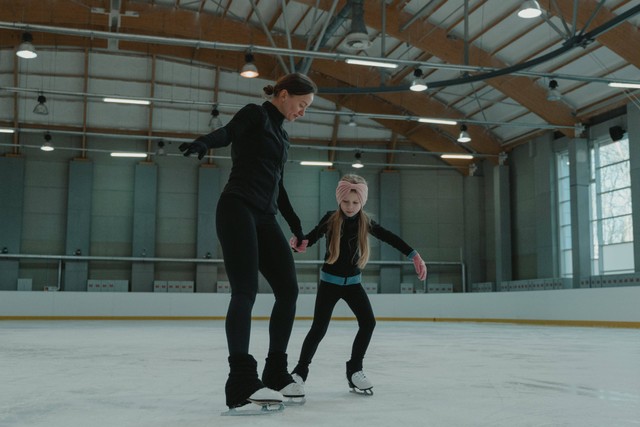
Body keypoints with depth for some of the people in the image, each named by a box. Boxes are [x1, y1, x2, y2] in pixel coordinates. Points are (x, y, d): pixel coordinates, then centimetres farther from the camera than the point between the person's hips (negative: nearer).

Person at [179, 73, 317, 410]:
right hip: (238, 209, -9)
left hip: (264, 218, 9)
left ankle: (276, 372, 13)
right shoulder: (256, 115, 1)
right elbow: (227, 132, -20)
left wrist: (296, 225, 36)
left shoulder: (282, 135, 24)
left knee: (288, 289, 4)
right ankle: (241, 382, -20)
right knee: (245, 292, -17)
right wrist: (203, 142, -43)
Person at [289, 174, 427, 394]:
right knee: (319, 327, -7)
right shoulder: (330, 219, -13)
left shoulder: (365, 222, -6)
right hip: (330, 281, -3)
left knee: (368, 322, -6)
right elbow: (311, 237, -16)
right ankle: (300, 370, 9)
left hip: (353, 282, 3)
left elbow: (390, 238, -8)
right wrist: (299, 243, -40)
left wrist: (414, 255, -16)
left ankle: (354, 369, 9)